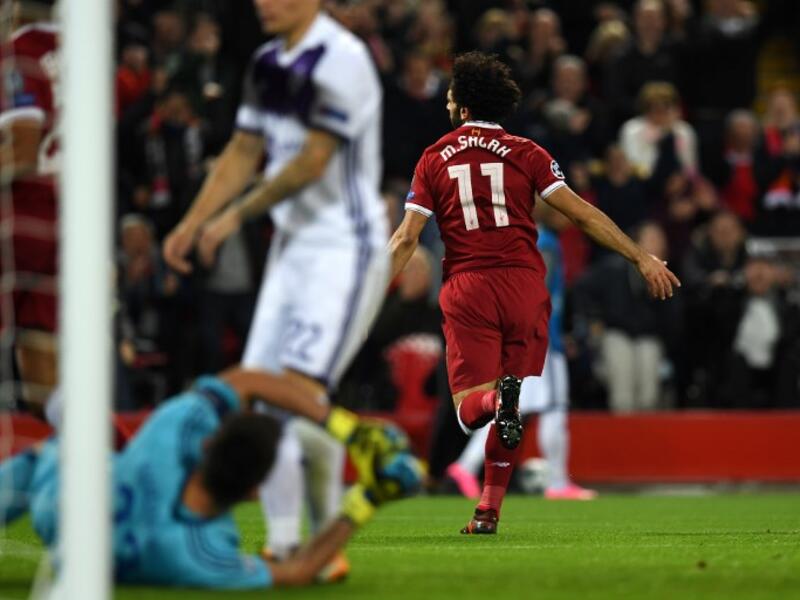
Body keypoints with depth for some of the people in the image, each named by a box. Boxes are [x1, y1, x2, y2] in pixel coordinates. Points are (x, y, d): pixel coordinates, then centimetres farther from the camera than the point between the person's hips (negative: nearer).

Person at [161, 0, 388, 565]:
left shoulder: (340, 60, -16)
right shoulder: (269, 63, 11)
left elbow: (312, 161, -18)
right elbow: (244, 152, 17)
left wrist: (238, 215, -7)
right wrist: (193, 223, 7)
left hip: (346, 248, -9)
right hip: (293, 244, 9)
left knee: (299, 394, -17)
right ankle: (285, 544, 10)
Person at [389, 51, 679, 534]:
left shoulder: (434, 160, 8)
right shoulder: (526, 153, 6)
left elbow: (406, 239, 3)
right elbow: (581, 214, 1)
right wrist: (641, 258, 6)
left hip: (466, 290, -1)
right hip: (524, 285, 1)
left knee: (469, 409, -3)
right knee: (510, 411, 11)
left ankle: (497, 399, -37)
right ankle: (489, 510, 9)